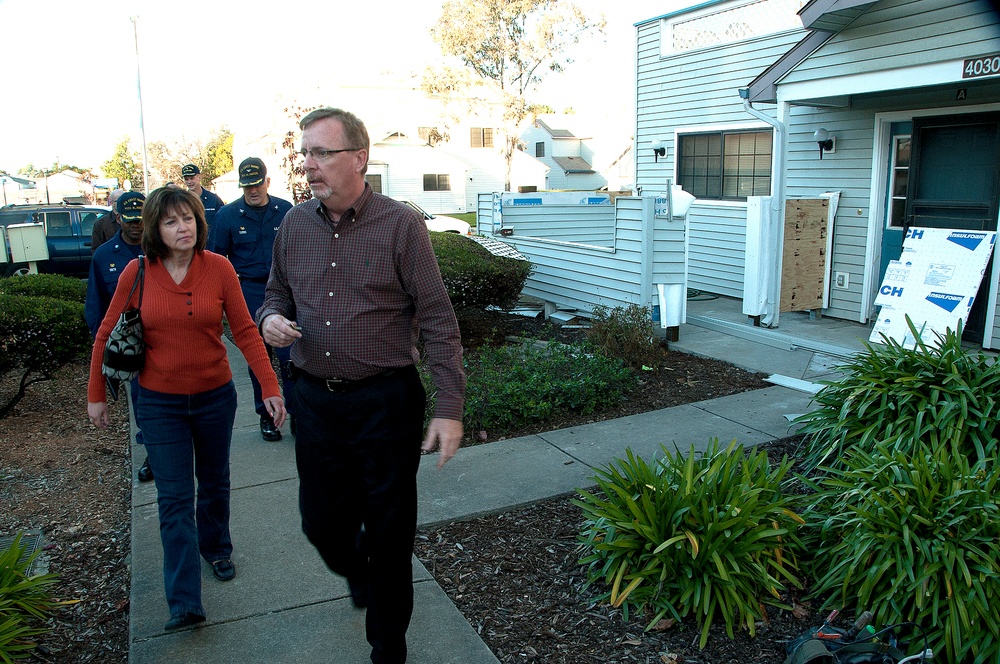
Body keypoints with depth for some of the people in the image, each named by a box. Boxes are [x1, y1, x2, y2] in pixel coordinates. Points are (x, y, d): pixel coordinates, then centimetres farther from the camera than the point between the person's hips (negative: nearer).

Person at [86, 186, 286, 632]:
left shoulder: (219, 268, -10)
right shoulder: (137, 273, -9)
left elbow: (245, 331, -8)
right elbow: (107, 335, 2)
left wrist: (270, 386, -13)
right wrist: (96, 394, 6)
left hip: (215, 396, 1)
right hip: (159, 402, -1)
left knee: (214, 482, 19)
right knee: (175, 498, -2)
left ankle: (216, 549, 45)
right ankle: (184, 602, 3)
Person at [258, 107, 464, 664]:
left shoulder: (401, 225, -10)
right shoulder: (295, 224, 5)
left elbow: (438, 320, -11)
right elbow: (277, 294, 19)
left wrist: (450, 407, -15)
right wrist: (270, 318, -6)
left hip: (386, 402, -4)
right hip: (315, 399, 5)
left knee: (388, 533, 7)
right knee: (322, 523, 16)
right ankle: (356, 573, 53)